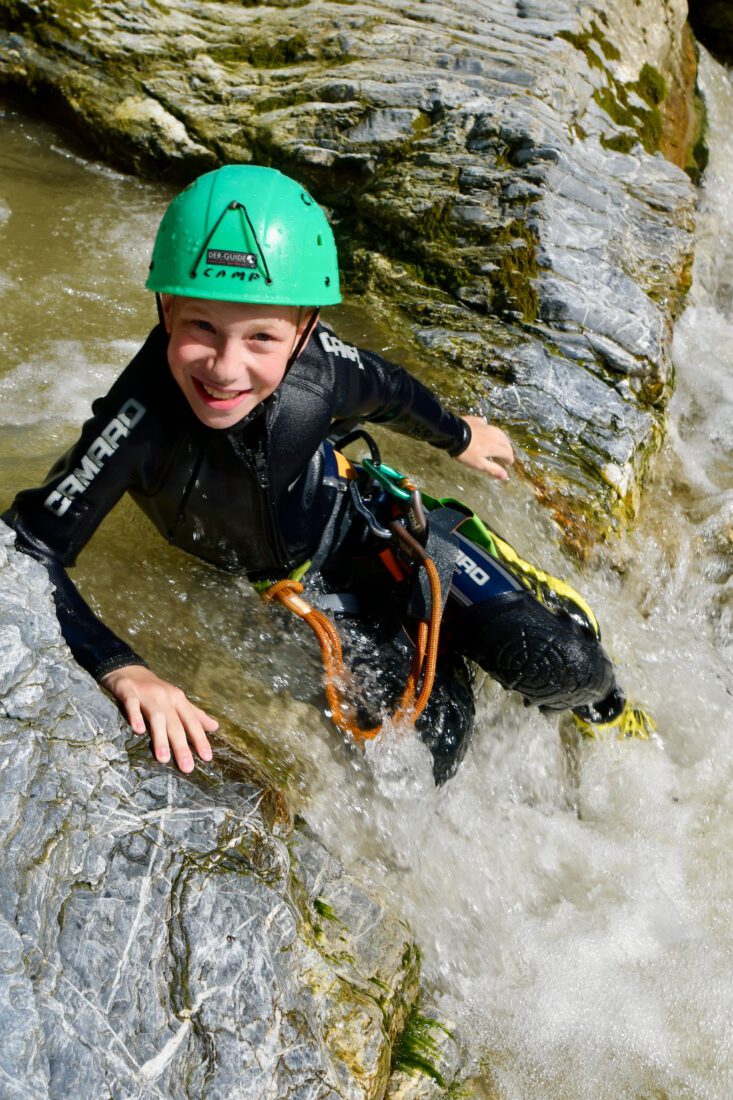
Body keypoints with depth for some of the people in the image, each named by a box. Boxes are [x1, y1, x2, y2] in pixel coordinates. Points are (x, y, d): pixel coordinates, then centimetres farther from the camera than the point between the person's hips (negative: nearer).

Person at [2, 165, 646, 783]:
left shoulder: (320, 363, -30)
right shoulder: (141, 419, -37)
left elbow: (387, 391, -5)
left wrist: (459, 437, 14)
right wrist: (123, 670, -47)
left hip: (369, 525, 1)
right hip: (297, 587, 0)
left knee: (555, 663, -16)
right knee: (426, 756, -7)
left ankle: (591, 698, 21)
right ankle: (443, 675, 26)